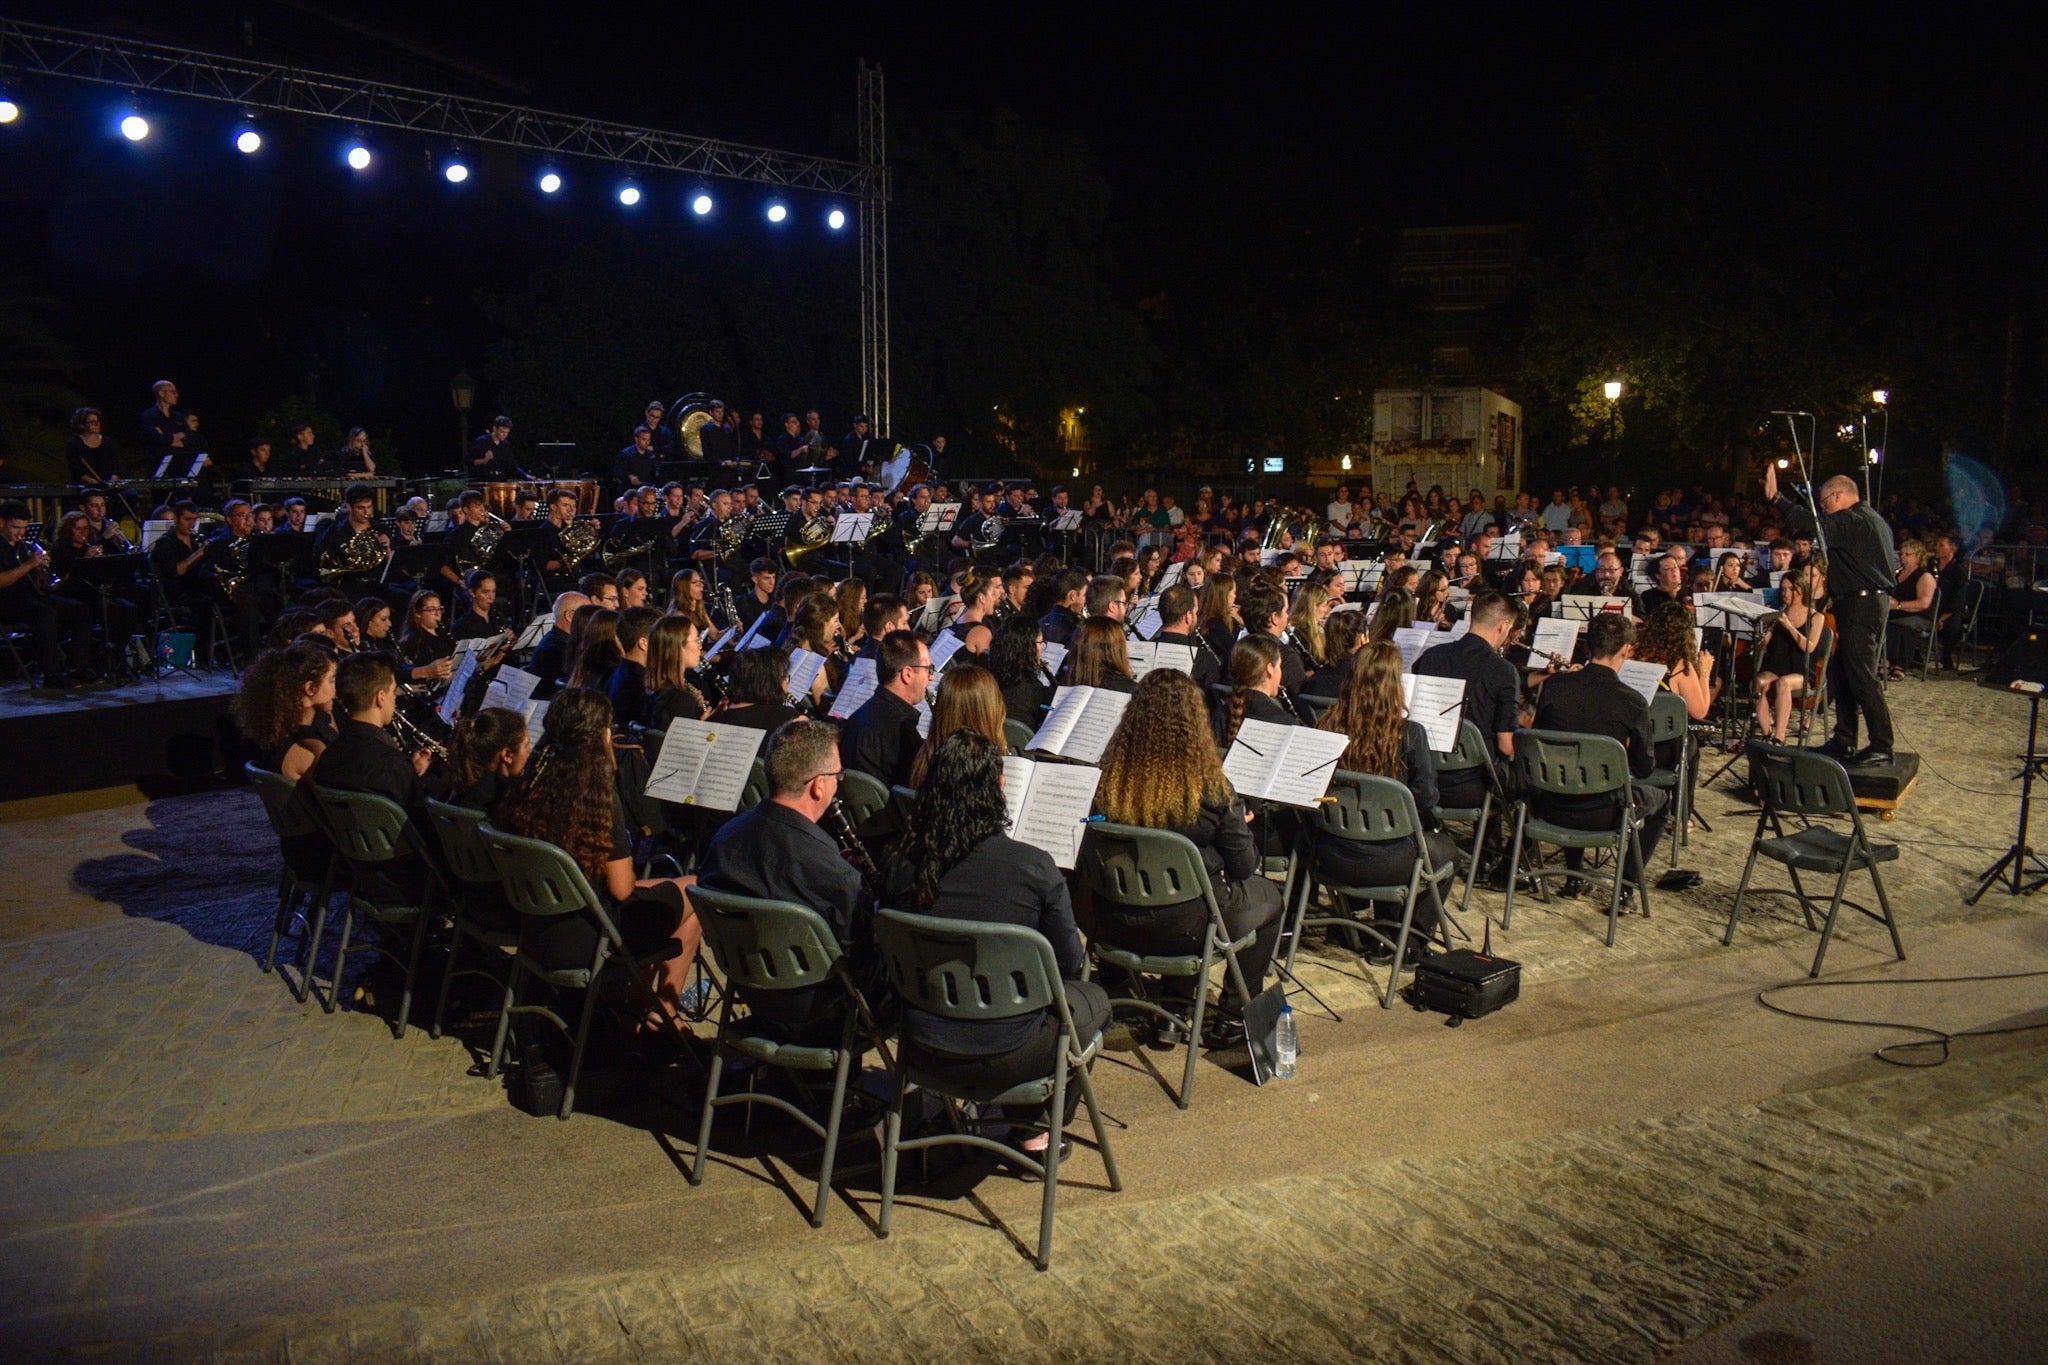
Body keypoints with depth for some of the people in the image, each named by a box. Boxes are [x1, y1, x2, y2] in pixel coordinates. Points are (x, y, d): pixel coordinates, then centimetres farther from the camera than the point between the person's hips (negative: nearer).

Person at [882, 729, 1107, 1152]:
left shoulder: (903, 866, -10)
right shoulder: (1033, 866, -20)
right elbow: (1069, 964, -7)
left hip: (923, 1051, 5)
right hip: (1008, 1056, -4)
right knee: (1094, 999, 25)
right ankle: (1038, 1128, 30)